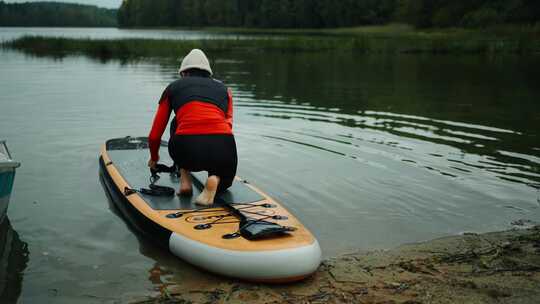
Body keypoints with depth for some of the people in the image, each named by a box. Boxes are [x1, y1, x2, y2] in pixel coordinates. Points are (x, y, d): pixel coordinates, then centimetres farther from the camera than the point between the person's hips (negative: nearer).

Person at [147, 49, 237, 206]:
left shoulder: (173, 87, 25)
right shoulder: (224, 89, 29)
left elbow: (155, 135, 29)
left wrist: (154, 157, 49)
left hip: (187, 151, -1)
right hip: (223, 150, 1)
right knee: (225, 180, 36)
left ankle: (185, 181, 23)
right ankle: (215, 180, -1)